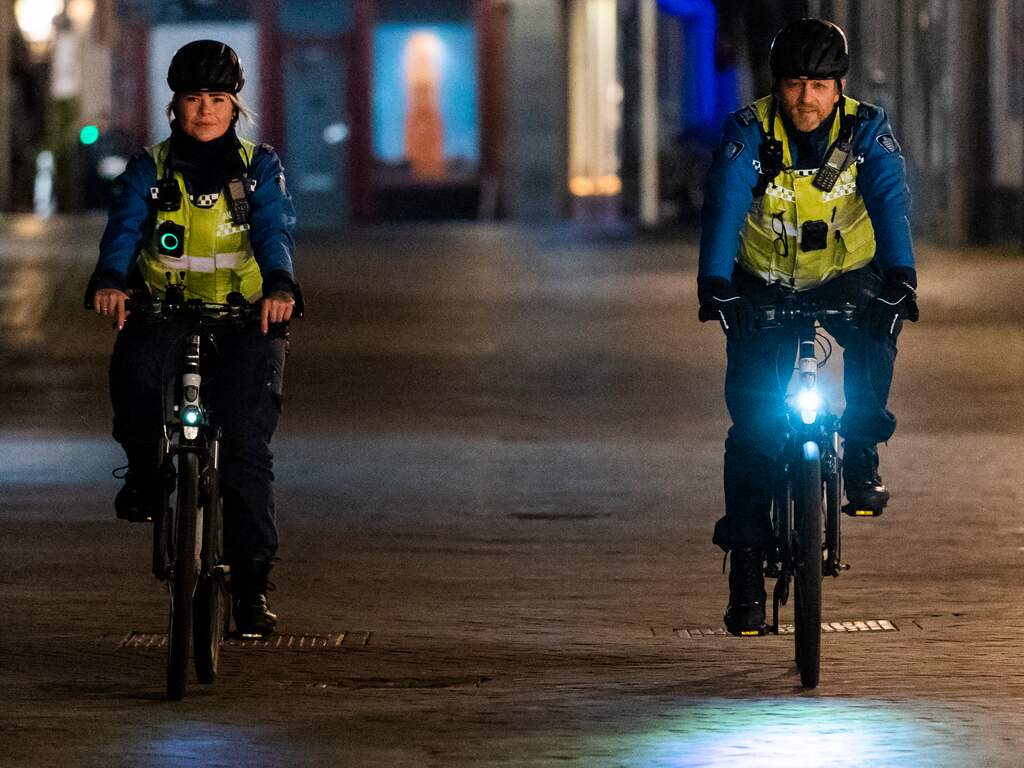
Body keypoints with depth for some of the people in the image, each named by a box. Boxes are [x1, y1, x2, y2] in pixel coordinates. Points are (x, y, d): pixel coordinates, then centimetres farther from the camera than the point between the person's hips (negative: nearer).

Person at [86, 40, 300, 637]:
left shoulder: (259, 168, 6)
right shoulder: (149, 171, 7)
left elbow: (274, 230, -10)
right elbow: (124, 228, -9)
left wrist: (280, 286, -32)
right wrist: (110, 280, -31)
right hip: (166, 313, 1)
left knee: (247, 441, -15)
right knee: (135, 368, -33)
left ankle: (252, 580, -7)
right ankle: (146, 471, -3)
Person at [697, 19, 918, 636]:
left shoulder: (868, 131, -14)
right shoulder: (749, 133, -16)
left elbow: (890, 201, -28)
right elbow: (725, 205, -29)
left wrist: (900, 275, -45)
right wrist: (715, 282, -45)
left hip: (845, 279, 0)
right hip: (766, 289, 0)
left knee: (879, 320, -34)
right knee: (755, 423, -10)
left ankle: (862, 452, -15)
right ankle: (747, 562, -2)